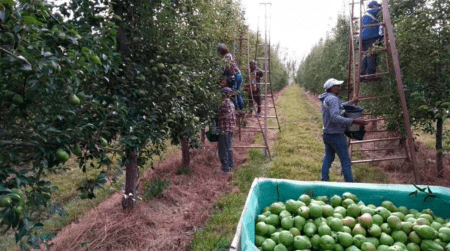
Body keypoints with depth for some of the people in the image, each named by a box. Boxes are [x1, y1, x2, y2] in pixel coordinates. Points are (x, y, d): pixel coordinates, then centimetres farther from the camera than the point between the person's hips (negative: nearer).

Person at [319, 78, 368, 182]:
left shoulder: (326, 99, 12)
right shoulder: (333, 99, -18)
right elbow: (335, 118, -30)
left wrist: (351, 102, 33)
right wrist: (354, 121, -33)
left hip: (327, 134, 10)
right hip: (336, 135, -9)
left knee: (328, 159, 15)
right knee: (346, 161, 0)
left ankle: (324, 181, 20)